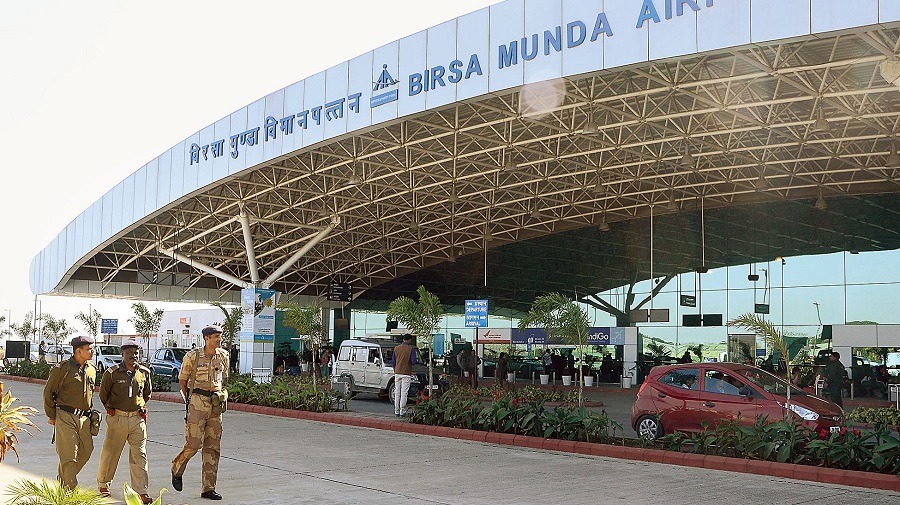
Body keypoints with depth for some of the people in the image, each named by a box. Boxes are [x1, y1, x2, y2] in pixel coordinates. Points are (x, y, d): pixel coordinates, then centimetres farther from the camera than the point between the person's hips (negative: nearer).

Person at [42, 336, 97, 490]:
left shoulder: (91, 369, 12)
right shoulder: (62, 368, -8)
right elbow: (48, 392, -3)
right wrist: (51, 416, -1)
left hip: (84, 418, 7)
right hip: (65, 417, -6)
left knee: (86, 450, 9)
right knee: (69, 454, -6)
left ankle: (63, 479, 30)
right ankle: (70, 489, 2)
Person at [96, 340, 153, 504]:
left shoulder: (144, 372, 7)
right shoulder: (112, 373, -4)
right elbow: (103, 395, 10)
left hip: (138, 419, 2)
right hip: (117, 419, -2)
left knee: (139, 455, -2)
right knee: (110, 452, 9)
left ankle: (141, 491, -1)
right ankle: (103, 484, 31)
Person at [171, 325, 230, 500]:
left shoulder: (223, 356, 7)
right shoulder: (193, 356, -7)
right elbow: (182, 379, 6)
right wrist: (189, 399, 10)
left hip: (216, 405, 5)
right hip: (197, 404, -4)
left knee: (212, 447, 3)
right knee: (193, 443, -10)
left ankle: (208, 489, 8)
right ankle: (177, 469, 21)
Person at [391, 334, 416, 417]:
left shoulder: (396, 348, 6)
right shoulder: (411, 349, -8)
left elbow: (393, 362, 9)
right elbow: (413, 362, -12)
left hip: (397, 373, 4)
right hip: (406, 374, -4)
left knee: (397, 393, 9)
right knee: (404, 393, -2)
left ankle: (396, 411, 11)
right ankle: (402, 412, -3)